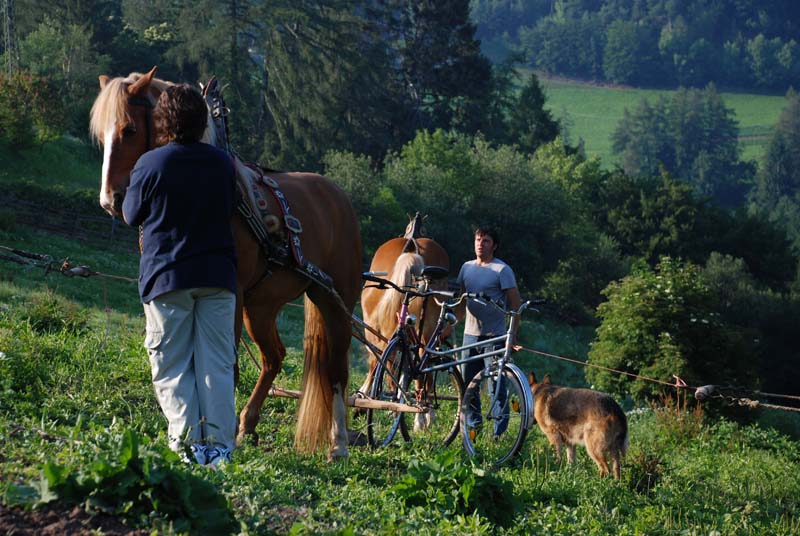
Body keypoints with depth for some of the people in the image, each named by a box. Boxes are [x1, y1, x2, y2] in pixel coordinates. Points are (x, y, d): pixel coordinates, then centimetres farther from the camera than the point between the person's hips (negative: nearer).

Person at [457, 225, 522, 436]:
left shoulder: (502, 270, -6)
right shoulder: (467, 267, 11)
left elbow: (515, 302, -7)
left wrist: (514, 332, -12)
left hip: (494, 335, -6)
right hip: (470, 333, 6)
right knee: (467, 381, 10)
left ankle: (500, 431, 2)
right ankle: (474, 421, 26)